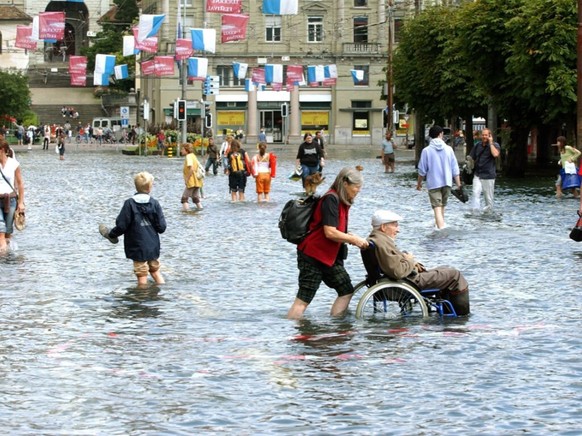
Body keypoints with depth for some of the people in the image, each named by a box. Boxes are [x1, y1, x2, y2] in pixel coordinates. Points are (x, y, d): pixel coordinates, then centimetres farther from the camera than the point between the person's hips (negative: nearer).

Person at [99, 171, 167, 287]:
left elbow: (121, 225, -12)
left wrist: (112, 235, 7)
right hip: (153, 246, 3)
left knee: (142, 277, 1)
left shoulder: (130, 204, -12)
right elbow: (161, 227, -4)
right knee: (155, 271, 22)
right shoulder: (155, 203, -4)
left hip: (138, 247, -3)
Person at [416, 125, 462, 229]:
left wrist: (419, 183, 12)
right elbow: (455, 169, 0)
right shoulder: (448, 149, -1)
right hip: (447, 183, 3)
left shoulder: (426, 150, -8)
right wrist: (458, 185, 6)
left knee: (437, 209, -8)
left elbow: (422, 170, -3)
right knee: (442, 207, 21)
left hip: (433, 184, -3)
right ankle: (440, 225, 36)